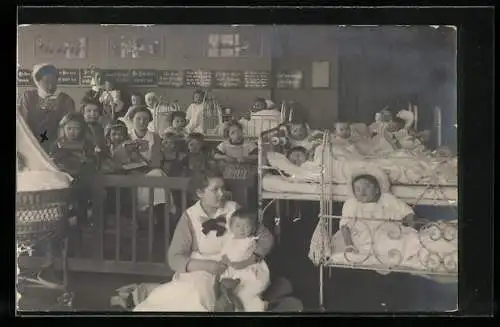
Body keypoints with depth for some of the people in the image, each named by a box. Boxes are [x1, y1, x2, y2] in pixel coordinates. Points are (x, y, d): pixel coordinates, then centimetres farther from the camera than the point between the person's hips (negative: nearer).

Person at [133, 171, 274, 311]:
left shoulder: (234, 210, -1)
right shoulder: (190, 217, -4)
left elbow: (266, 236, 1)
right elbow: (174, 259, -8)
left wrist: (254, 257, -19)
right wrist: (206, 265, -24)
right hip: (197, 272, 0)